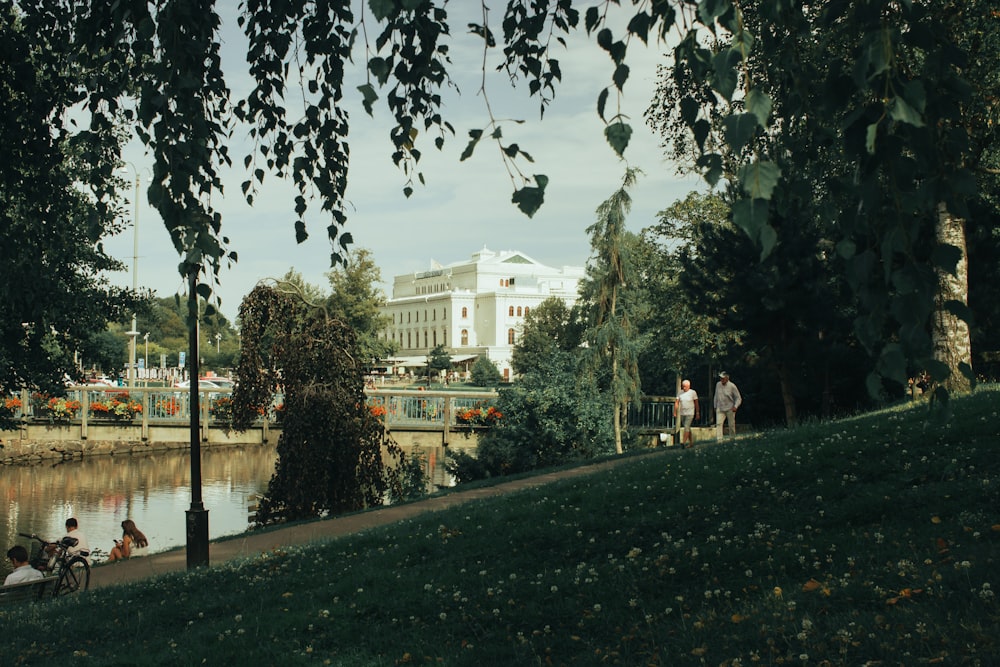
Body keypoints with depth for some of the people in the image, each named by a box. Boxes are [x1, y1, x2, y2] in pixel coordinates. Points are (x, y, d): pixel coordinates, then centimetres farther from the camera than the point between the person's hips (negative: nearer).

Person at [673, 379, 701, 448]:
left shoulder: (693, 392, -5)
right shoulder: (680, 393, 2)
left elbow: (696, 403, 0)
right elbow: (676, 403, -2)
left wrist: (697, 413, 0)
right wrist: (675, 412, -9)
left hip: (690, 413, -4)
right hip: (682, 413, 4)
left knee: (686, 427, -15)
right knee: (687, 428, 12)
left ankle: (684, 442, -18)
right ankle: (691, 442, 23)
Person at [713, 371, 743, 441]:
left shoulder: (732, 386, -8)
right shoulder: (718, 385, 6)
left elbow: (738, 398, -5)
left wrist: (735, 406, -19)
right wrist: (715, 406, 19)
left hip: (730, 409, -3)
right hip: (720, 409, 3)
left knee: (731, 425, 4)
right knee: (718, 423, -13)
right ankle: (719, 440, -19)